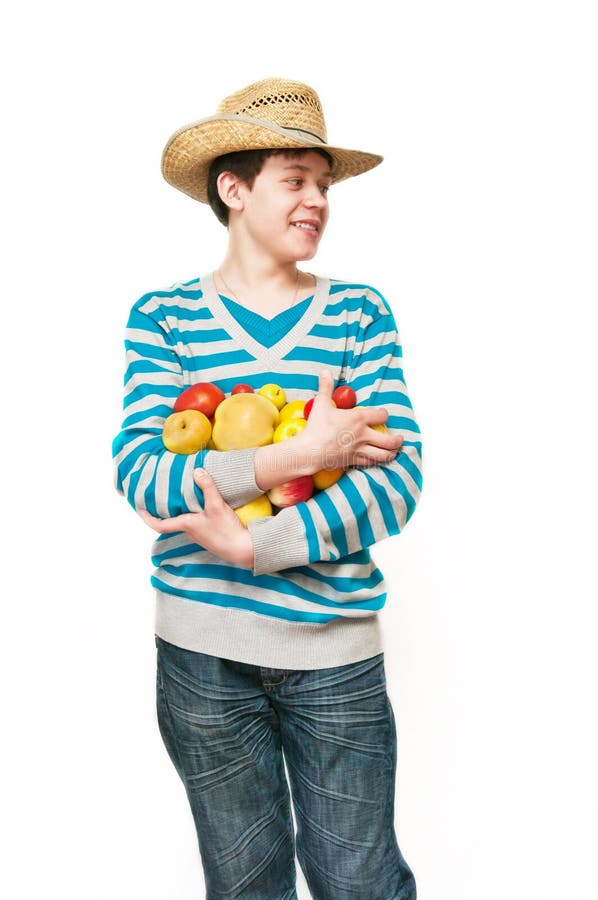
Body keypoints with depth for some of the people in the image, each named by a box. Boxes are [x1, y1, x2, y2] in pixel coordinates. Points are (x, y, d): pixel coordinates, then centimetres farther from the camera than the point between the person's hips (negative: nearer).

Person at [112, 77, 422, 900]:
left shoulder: (358, 313, 1)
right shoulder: (164, 316, 0)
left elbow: (400, 478, -8)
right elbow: (139, 475, -12)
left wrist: (256, 544, -16)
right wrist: (296, 455, -20)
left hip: (337, 652, 1)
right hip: (203, 652, 0)